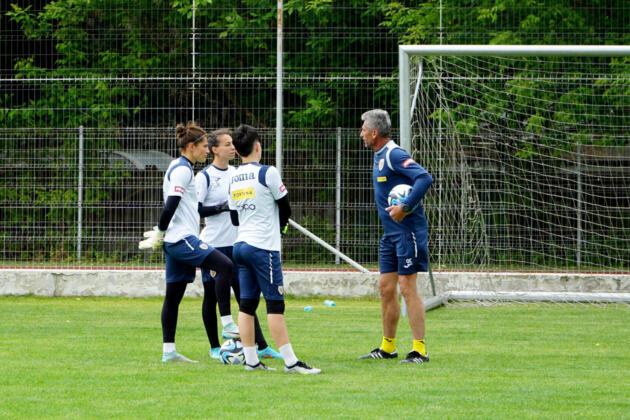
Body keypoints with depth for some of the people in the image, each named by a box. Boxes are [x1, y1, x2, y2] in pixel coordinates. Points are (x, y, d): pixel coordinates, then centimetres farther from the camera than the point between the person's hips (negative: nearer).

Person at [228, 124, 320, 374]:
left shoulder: (233, 179, 11)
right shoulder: (267, 173, -8)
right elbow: (285, 209, 0)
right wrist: (279, 225, 20)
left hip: (241, 245, 7)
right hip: (263, 247, -7)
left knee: (247, 305, 6)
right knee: (275, 305, -8)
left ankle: (251, 360, 5)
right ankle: (290, 362, -10)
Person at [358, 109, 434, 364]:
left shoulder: (394, 155, -15)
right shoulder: (379, 156, 16)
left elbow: (425, 179, -26)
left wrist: (405, 207, -28)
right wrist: (392, 208, 7)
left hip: (407, 231, -10)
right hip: (390, 233, 10)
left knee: (407, 288, -9)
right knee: (386, 288, 11)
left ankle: (419, 350, -6)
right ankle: (387, 347, 21)